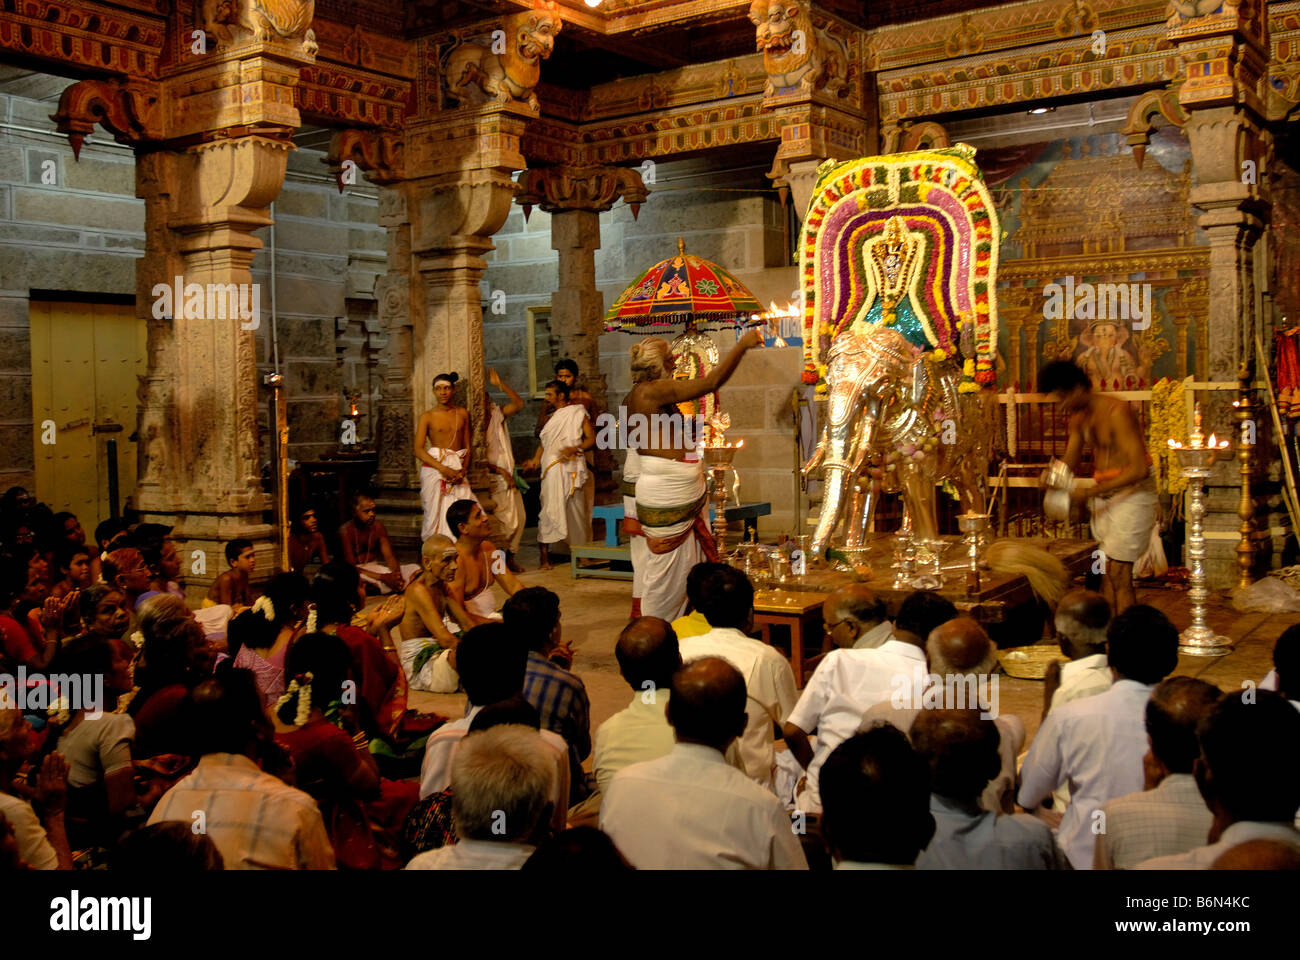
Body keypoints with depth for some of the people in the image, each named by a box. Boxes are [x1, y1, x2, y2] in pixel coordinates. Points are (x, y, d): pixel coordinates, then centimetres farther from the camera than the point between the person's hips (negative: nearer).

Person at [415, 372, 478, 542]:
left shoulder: (462, 413, 12)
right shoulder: (427, 416, 2)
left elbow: (467, 446, 11)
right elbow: (418, 450, -6)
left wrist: (463, 470, -7)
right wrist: (444, 469, -16)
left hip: (457, 469, 3)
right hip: (434, 469, -3)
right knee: (436, 515, -4)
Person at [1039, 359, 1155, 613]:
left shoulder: (1116, 412, -20)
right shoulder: (1078, 418, 6)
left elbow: (1139, 468, -26)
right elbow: (1070, 463, 16)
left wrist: (1091, 492, -28)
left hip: (1132, 492, -8)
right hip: (1104, 494, 8)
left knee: (1119, 573, -10)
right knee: (1109, 571, 7)